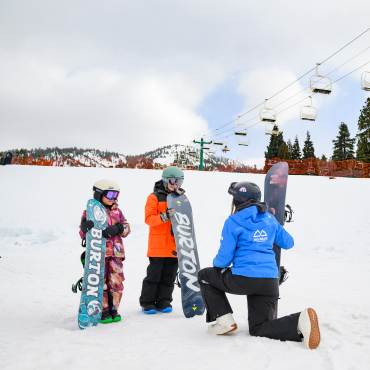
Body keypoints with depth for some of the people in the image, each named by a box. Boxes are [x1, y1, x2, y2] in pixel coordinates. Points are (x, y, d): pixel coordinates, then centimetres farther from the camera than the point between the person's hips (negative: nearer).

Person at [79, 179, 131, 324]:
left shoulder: (117, 211, 13)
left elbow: (126, 228, 4)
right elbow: (83, 234, -1)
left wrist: (118, 228, -17)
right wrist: (85, 228, -23)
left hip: (115, 253, 4)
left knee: (116, 283, 5)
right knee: (101, 283, -1)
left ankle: (113, 310, 19)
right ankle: (104, 312, 11)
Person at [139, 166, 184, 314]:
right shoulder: (154, 197, -4)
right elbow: (149, 219, -12)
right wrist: (165, 216, -25)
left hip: (174, 245, 5)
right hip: (158, 245, -5)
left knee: (169, 276, 9)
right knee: (154, 274, 0)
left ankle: (163, 302, 20)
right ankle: (147, 302, 13)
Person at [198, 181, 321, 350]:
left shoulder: (233, 221, -4)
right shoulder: (270, 219, 11)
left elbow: (225, 257, -4)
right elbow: (288, 243, 20)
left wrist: (217, 265, 19)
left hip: (243, 279, -5)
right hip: (270, 281, 5)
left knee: (205, 276, 21)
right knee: (258, 328, 15)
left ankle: (224, 320, 8)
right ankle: (301, 320, -12)